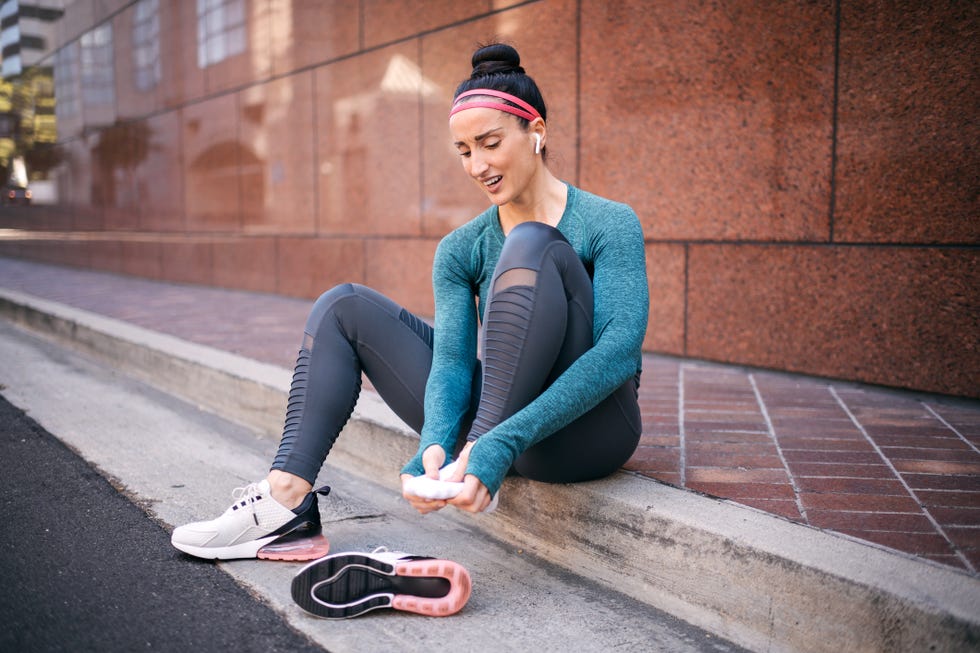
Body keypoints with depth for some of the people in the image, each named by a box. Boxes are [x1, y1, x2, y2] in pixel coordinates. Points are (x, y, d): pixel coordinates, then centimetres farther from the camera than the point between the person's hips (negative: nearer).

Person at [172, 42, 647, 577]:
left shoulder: (609, 224, -8)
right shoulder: (459, 251, 6)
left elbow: (621, 349, -22)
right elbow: (451, 362, -7)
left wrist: (502, 443, -34)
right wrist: (435, 445, -31)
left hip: (587, 431, -5)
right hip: (498, 423, 5)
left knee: (532, 244, -26)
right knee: (343, 308, 1)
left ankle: (485, 449, -30)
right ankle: (288, 501, -13)